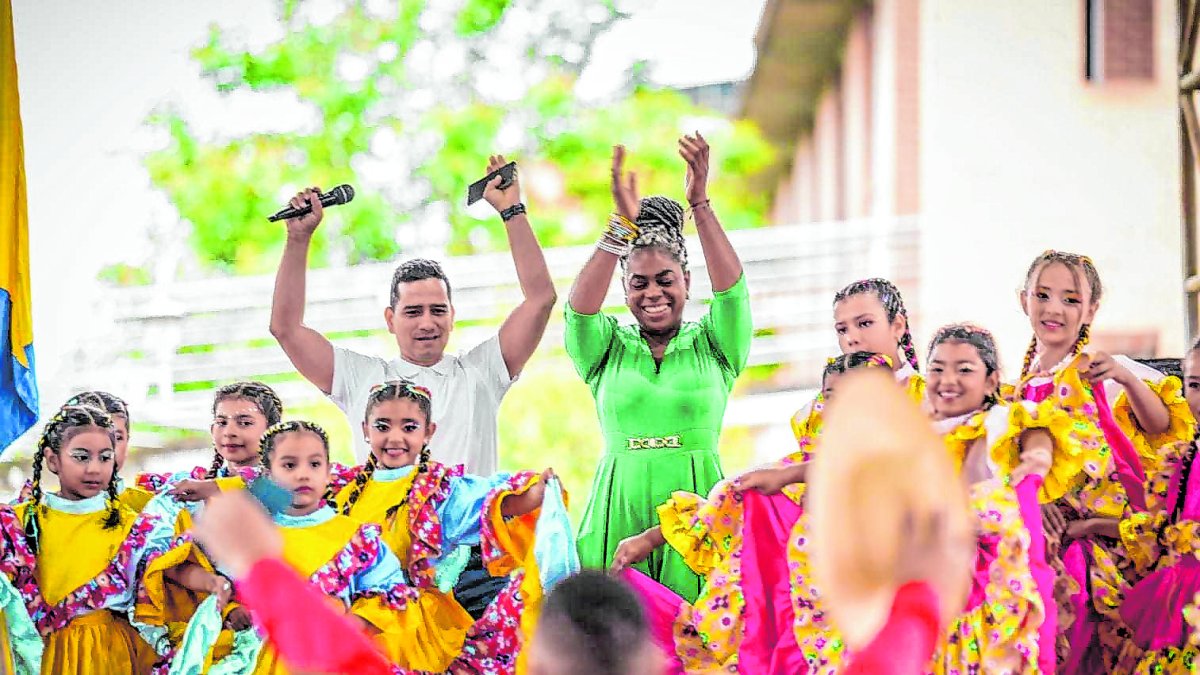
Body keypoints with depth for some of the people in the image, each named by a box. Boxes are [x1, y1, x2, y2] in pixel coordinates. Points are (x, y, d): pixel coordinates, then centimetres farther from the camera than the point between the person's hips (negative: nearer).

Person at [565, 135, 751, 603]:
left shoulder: (713, 344, 10)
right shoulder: (607, 346, 11)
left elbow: (731, 288, -6)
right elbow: (581, 306, -8)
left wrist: (700, 204, -17)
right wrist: (622, 225, -20)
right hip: (619, 509, 1)